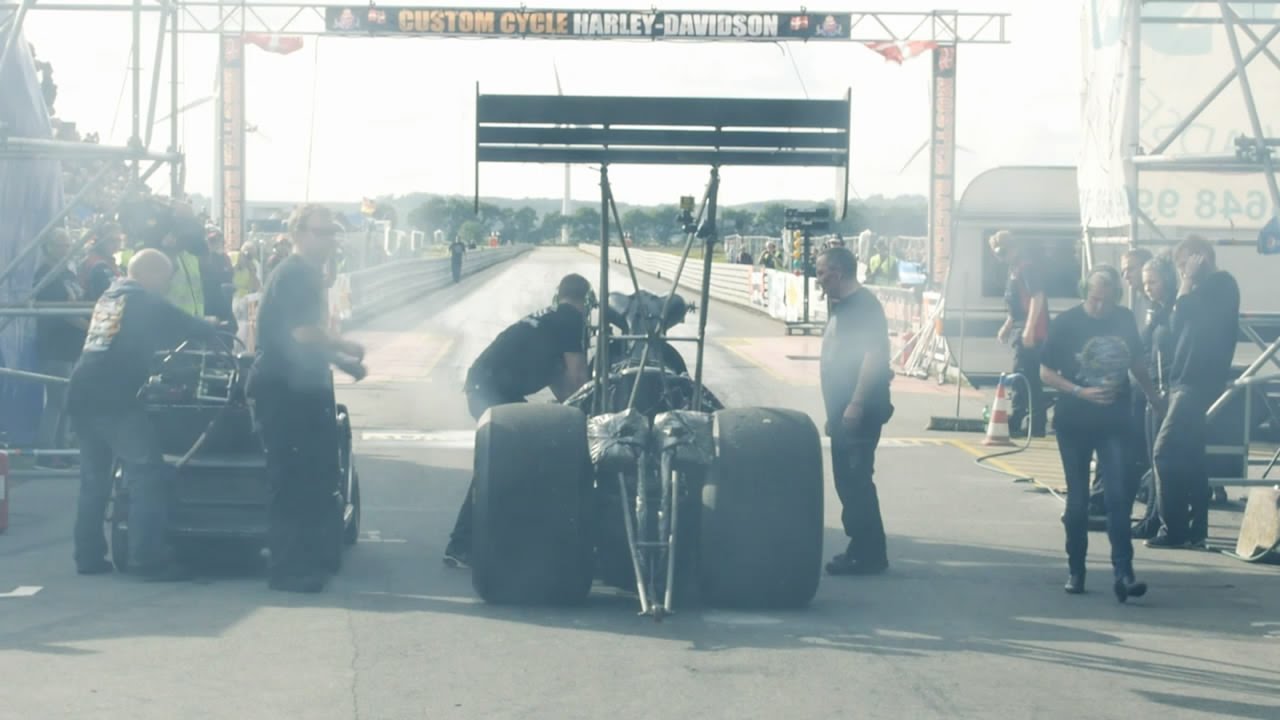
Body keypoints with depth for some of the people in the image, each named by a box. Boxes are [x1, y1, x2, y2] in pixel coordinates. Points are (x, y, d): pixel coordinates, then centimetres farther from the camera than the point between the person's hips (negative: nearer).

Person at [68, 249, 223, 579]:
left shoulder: (108, 298, 24)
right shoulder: (147, 304, 0)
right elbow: (192, 330, 3)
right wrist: (216, 332, 24)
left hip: (82, 395, 8)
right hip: (114, 399, -8)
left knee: (94, 480, 14)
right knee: (147, 475, -5)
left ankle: (89, 557, 13)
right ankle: (149, 559, -10)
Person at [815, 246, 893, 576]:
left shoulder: (864, 306, -14)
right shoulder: (841, 306, 17)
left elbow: (873, 355, -23)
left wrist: (855, 405, -27)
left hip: (859, 411, -10)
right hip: (844, 410, 10)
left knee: (855, 480, -10)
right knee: (848, 480, 12)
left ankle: (869, 554, -7)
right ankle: (862, 549, 18)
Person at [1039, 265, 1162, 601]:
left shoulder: (1125, 319, 0)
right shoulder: (1066, 323, -8)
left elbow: (1137, 363, 15)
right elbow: (1046, 372, -5)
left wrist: (1155, 397, 22)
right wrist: (1080, 392, -18)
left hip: (1115, 422, 1)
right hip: (1074, 422, -1)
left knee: (1118, 496, -9)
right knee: (1077, 500, 7)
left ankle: (1123, 573, -11)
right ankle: (1076, 570, 19)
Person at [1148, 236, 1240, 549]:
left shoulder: (1221, 284, -6)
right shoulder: (1204, 291, 21)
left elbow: (1195, 323, -15)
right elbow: (1178, 332, 19)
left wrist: (1185, 292, -7)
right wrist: (1185, 291, 12)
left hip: (1197, 382, -10)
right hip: (1189, 381, 10)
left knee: (1166, 451, -13)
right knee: (1189, 455, 11)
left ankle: (1174, 529, -13)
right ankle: (1195, 528, 13)